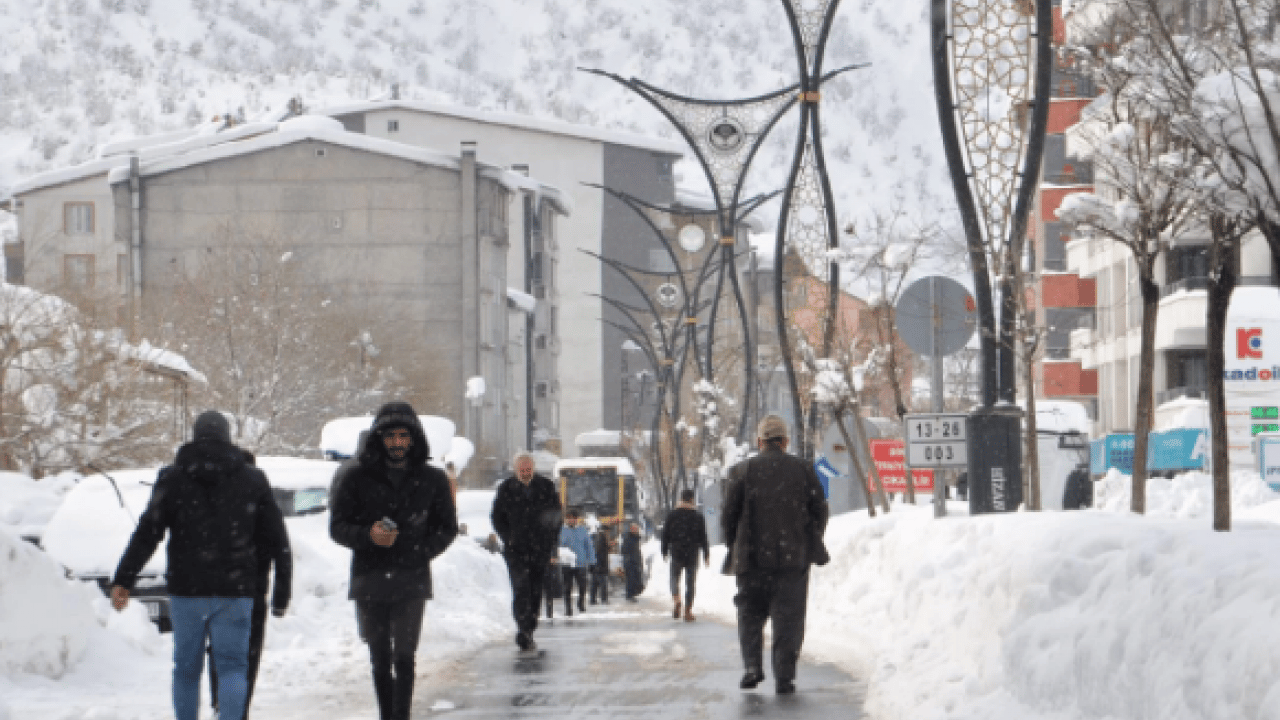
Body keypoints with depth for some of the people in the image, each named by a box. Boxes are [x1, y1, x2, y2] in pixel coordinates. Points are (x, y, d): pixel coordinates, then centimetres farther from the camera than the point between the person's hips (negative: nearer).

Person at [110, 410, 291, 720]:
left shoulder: (172, 478, 3)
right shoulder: (252, 479, 7)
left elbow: (147, 533, -4)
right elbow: (276, 540, 7)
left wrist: (123, 580, -5)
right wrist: (282, 590, 12)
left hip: (187, 590, 0)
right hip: (235, 591, 0)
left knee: (187, 667, 11)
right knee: (232, 665, 2)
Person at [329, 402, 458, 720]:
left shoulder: (432, 480, 5)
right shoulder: (357, 476, 1)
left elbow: (447, 527, 13)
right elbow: (338, 527, 3)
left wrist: (421, 553, -3)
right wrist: (368, 535, -17)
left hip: (411, 583, -1)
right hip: (370, 581, 1)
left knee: (404, 658, -10)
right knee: (380, 659, 8)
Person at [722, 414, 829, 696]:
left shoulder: (742, 471, 0)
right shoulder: (803, 470, 3)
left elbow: (729, 515, 0)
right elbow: (820, 511, 4)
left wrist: (734, 548, 14)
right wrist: (810, 545, 18)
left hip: (753, 558, 0)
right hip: (793, 558, 0)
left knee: (751, 613, 13)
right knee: (788, 617, 4)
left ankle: (753, 665, -3)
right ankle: (784, 676, -1)